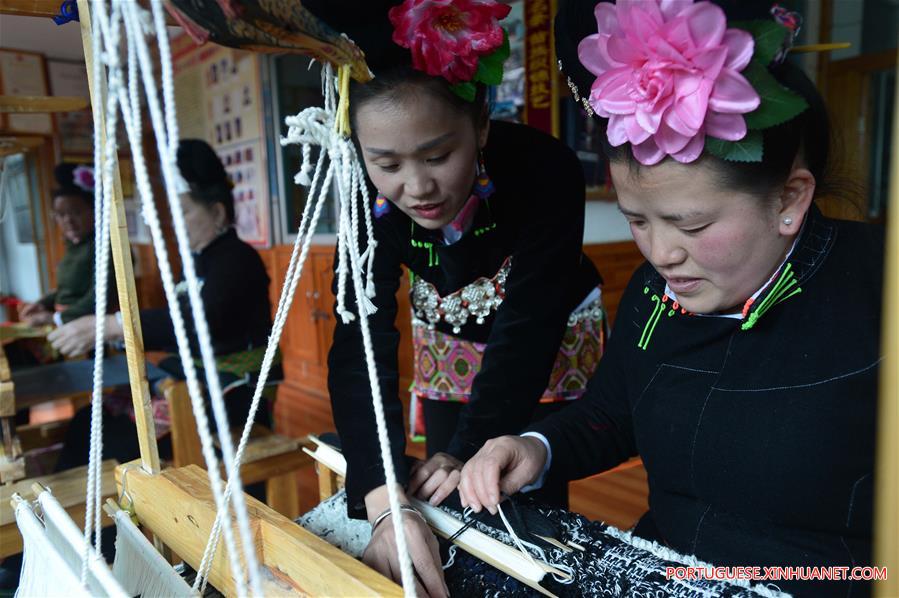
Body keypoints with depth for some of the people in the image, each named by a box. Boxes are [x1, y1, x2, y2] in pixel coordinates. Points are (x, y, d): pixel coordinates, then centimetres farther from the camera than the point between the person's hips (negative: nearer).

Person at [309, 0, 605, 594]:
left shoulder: (545, 168, -34)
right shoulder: (371, 203, -26)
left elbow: (528, 326, -30)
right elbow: (361, 350, -32)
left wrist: (470, 451, -31)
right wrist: (386, 502, -43)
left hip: (550, 342, -2)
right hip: (449, 342, 3)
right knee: (445, 506, 12)